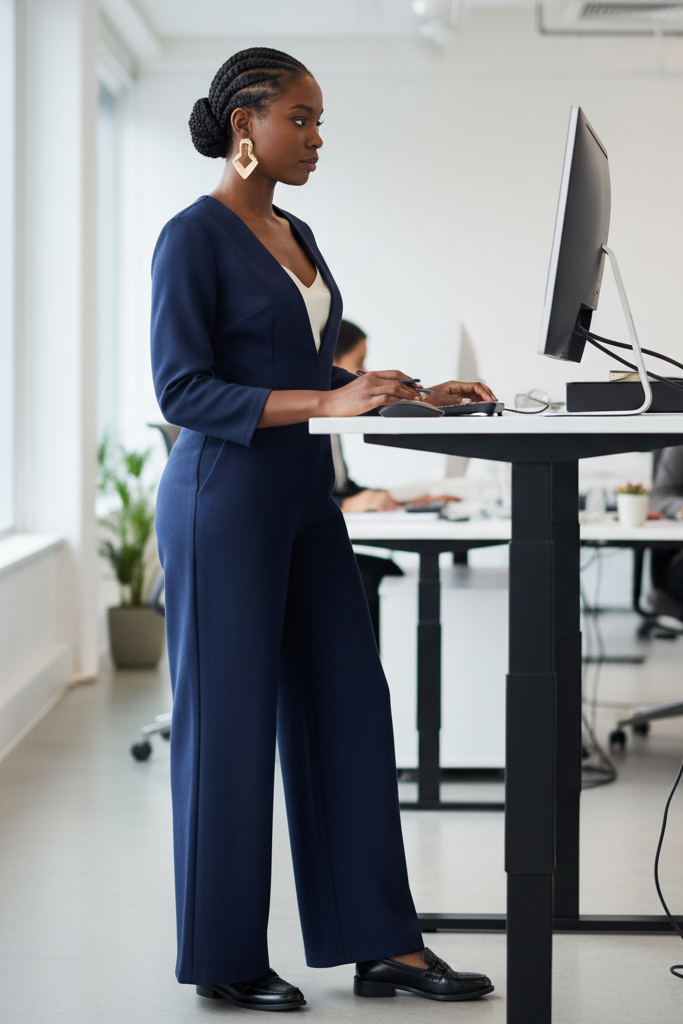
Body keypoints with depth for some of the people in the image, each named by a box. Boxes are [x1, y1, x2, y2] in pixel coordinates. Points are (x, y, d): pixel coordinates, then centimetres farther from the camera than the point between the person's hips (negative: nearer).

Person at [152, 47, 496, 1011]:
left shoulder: (296, 235, 15)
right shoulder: (194, 237, -10)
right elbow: (183, 389, -17)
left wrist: (418, 393, 7)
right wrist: (328, 403, -24)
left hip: (307, 499, 8)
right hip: (226, 499, -8)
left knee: (350, 704, 6)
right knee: (231, 718, 0)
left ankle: (384, 943, 13)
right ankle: (223, 958, 12)